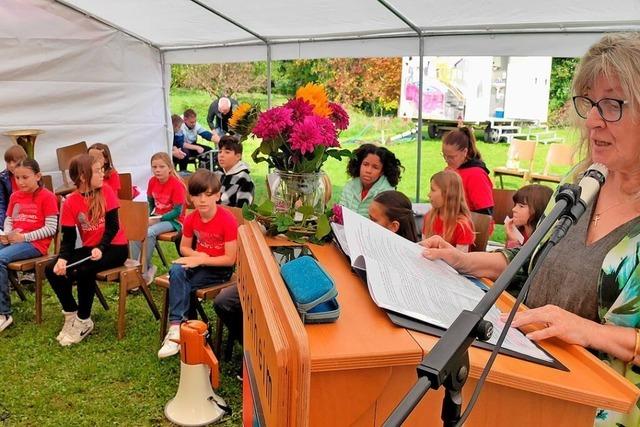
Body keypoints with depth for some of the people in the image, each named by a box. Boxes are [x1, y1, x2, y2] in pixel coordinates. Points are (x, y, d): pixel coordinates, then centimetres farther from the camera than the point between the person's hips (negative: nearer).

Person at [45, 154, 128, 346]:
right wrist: (62, 258, -23)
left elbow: (112, 226, -12)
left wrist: (100, 248, -28)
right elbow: (68, 237, -4)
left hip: (114, 247, -4)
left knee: (83, 271, -29)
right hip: (89, 248, 4)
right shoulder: (70, 202, -3)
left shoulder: (106, 191, -9)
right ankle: (71, 314, 5)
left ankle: (84, 321, -10)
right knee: (53, 270, -14)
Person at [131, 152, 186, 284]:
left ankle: (144, 270, -16)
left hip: (174, 220, -6)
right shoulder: (152, 181, 1)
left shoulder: (176, 185, -17)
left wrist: (157, 219, -21)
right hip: (156, 217, 6)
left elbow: (177, 212, -17)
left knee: (149, 233, -30)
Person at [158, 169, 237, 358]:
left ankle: (178, 326, -12)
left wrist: (200, 260, -23)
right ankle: (176, 326, -29)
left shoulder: (228, 220, -20)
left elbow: (230, 259, -19)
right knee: (176, 271, -27)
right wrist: (197, 255, -12)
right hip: (199, 261, 5)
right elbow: (184, 248, 10)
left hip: (220, 268, -5)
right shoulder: (191, 219, -2)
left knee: (181, 285, -25)